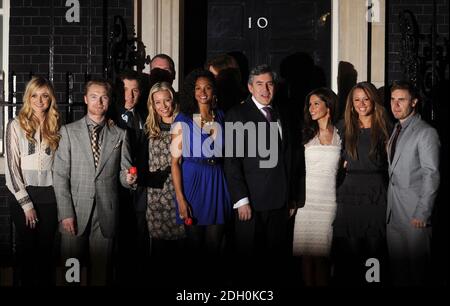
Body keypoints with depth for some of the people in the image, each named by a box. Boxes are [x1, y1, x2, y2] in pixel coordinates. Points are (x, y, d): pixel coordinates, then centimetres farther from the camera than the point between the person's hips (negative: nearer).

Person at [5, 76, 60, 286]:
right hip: (23, 194, -2)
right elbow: (11, 167, -7)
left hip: (49, 195, 2)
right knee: (26, 247, 7)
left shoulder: (55, 126, 6)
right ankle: (26, 282, 21)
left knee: (46, 248, 7)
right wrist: (26, 203, -10)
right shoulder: (16, 125, -4)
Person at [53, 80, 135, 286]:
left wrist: (128, 178, -17)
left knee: (101, 272, 6)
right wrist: (66, 213, -9)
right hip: (75, 212, -1)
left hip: (106, 213, 1)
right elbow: (60, 175, -1)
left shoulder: (120, 135, 8)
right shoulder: (69, 131, 4)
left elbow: (123, 172, 8)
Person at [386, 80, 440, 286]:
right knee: (397, 267, 10)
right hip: (393, 213, 7)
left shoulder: (426, 133, -8)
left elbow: (431, 175, -13)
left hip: (414, 215, -7)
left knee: (416, 267, -1)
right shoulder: (396, 131, 16)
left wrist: (422, 214, -16)